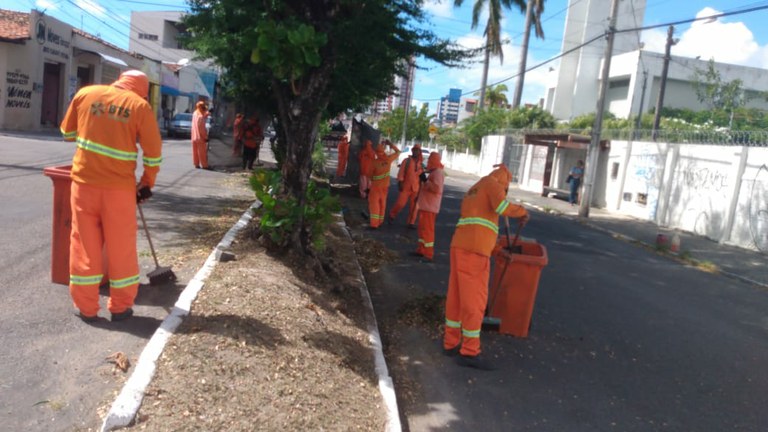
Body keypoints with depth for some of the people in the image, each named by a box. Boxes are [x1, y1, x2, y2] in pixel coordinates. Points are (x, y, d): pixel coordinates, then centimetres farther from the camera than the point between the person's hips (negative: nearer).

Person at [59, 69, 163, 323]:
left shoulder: (85, 93, 6)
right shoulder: (141, 106, -2)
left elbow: (68, 132, 16)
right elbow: (154, 153, 0)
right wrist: (147, 184, 13)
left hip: (84, 181, 2)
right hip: (120, 186, -2)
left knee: (84, 243, 10)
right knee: (121, 247, 9)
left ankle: (86, 307, 16)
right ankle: (120, 307, 18)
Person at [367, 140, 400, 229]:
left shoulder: (375, 162, -16)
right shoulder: (388, 159, -8)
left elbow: (371, 174, -3)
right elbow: (397, 151, 9)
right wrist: (391, 144, 10)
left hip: (376, 185, -4)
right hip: (385, 185, 4)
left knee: (374, 203, -4)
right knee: (382, 203, 15)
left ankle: (374, 223, -12)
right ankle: (379, 221, 24)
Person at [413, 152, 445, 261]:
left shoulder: (438, 172, -15)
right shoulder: (434, 172, 17)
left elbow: (437, 188, -27)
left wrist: (425, 180, -23)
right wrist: (423, 180, 15)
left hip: (430, 206, -11)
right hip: (426, 205, 11)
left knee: (428, 229, -9)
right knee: (422, 228, 17)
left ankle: (428, 254, -6)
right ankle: (421, 250, 26)